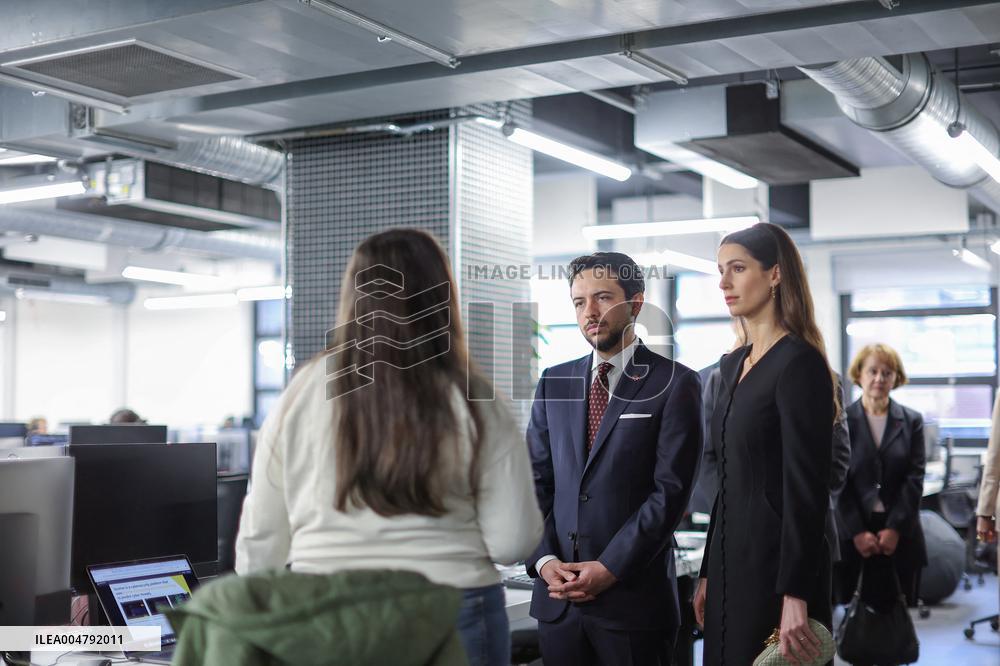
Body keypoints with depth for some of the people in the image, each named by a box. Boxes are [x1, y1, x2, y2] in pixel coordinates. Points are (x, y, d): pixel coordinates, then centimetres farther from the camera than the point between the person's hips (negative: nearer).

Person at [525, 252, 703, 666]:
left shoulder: (674, 384, -4)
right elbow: (537, 481, 9)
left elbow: (671, 490, -10)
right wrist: (544, 560, -5)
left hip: (633, 597, -4)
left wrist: (610, 568, -13)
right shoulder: (553, 383, 11)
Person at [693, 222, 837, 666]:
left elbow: (807, 491, -18)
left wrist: (795, 597, -21)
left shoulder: (799, 363, -13)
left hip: (776, 566, -8)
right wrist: (709, 573, 15)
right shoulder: (733, 364, 12)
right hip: (731, 562, 8)